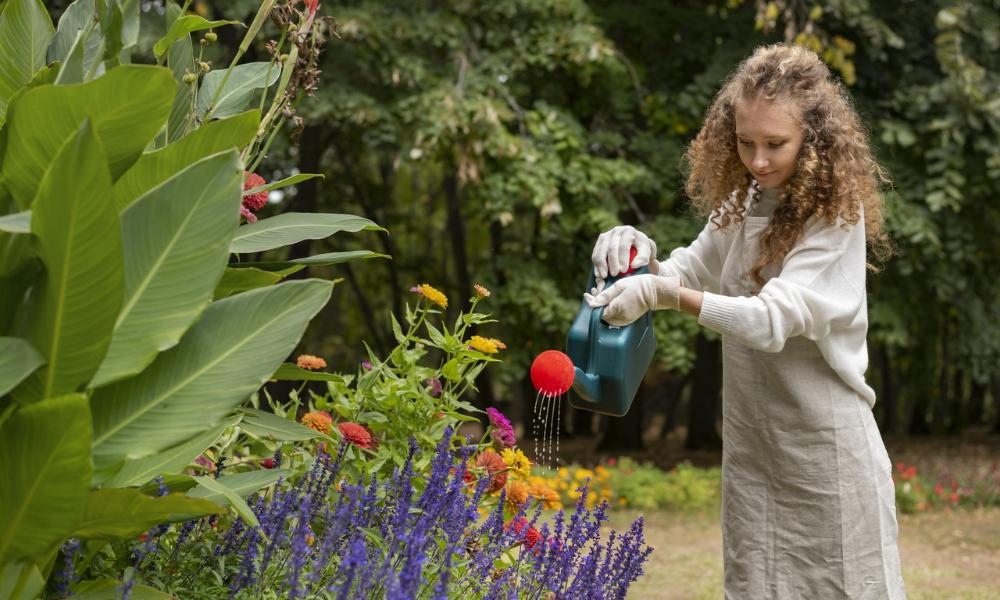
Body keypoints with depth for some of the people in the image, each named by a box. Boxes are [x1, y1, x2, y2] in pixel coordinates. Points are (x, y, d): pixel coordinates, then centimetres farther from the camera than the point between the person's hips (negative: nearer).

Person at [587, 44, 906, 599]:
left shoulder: (837, 215, -15)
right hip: (750, 444, 7)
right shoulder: (742, 204, 5)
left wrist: (663, 294, -35)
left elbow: (773, 319, -25)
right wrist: (641, 258, -10)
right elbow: (688, 273, 13)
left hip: (825, 444, -6)